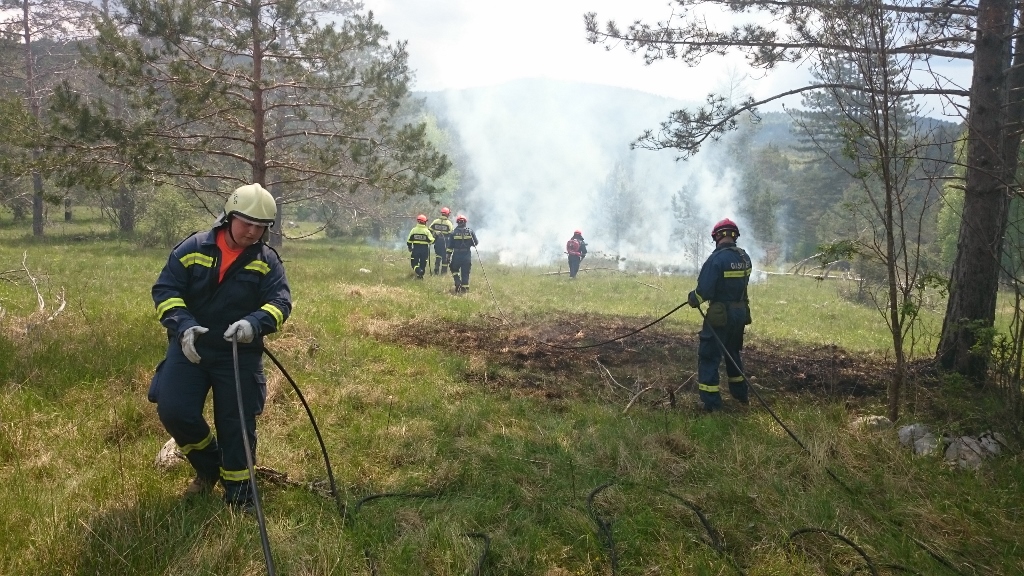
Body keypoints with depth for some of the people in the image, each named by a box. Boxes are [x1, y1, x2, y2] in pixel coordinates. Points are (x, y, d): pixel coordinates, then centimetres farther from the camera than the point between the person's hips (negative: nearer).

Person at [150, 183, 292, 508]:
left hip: (239, 354, 0)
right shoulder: (193, 248, -3)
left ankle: (239, 498, 21)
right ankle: (208, 467, 21)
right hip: (190, 347, 1)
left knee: (237, 426, 4)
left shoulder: (267, 261, -3)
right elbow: (165, 290, -5)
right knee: (173, 411, -9)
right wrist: (183, 326, -23)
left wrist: (255, 323, -34)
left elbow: (280, 302, -13)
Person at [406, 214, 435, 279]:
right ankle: (420, 275, 17)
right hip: (424, 249, 0)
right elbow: (431, 241, -8)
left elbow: (409, 240, 1)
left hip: (416, 249, 0)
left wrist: (409, 247, 16)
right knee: (423, 264, 12)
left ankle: (418, 271, -21)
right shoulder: (427, 231, -6)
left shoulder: (414, 230, -1)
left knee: (414, 262, 6)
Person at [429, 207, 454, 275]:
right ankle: (444, 270, 11)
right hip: (445, 241, -3)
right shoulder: (448, 223, -6)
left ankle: (436, 270, 5)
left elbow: (430, 230, 3)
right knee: (445, 256, 7)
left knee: (437, 255, 14)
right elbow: (451, 233, -11)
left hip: (437, 240, 3)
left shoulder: (435, 221, 4)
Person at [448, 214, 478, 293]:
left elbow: (450, 246, -4)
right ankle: (464, 287, 9)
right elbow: (475, 243, 5)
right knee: (465, 273, 9)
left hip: (456, 255, -1)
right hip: (467, 256, 1)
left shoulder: (453, 233, -4)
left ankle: (458, 283, 2)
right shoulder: (470, 232, -2)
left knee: (454, 270, 19)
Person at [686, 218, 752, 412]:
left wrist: (692, 299, -2)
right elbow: (740, 284, 10)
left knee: (708, 357, 1)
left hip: (720, 316, -8)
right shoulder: (744, 257, 3)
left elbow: (704, 291, -21)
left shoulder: (717, 258, -20)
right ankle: (740, 393, 37)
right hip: (740, 313, 8)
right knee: (733, 352, 26)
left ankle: (711, 403, 0)